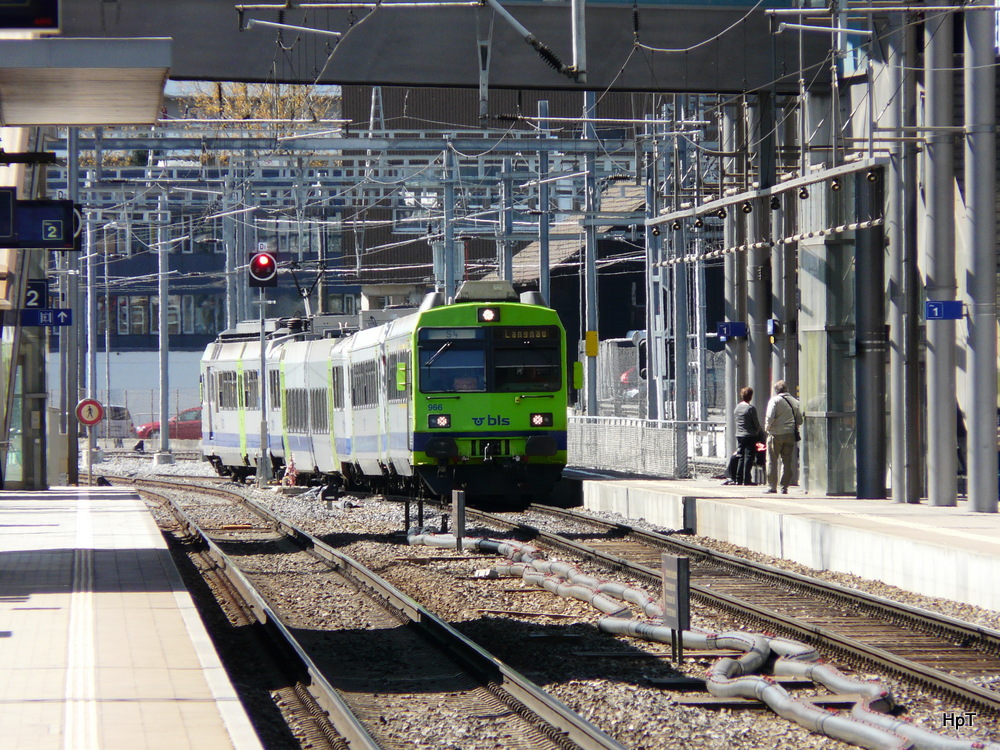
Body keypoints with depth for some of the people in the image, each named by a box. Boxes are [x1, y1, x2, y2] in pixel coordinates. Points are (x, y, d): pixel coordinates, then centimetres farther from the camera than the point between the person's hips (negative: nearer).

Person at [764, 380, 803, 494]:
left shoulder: (775, 400, -6)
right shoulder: (795, 402, 8)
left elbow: (770, 417, -15)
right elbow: (799, 420, 8)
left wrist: (767, 427, 1)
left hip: (776, 434, -4)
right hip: (790, 434, 4)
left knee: (772, 461, 3)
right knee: (787, 462, 8)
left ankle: (772, 486, 1)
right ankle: (784, 486, 7)